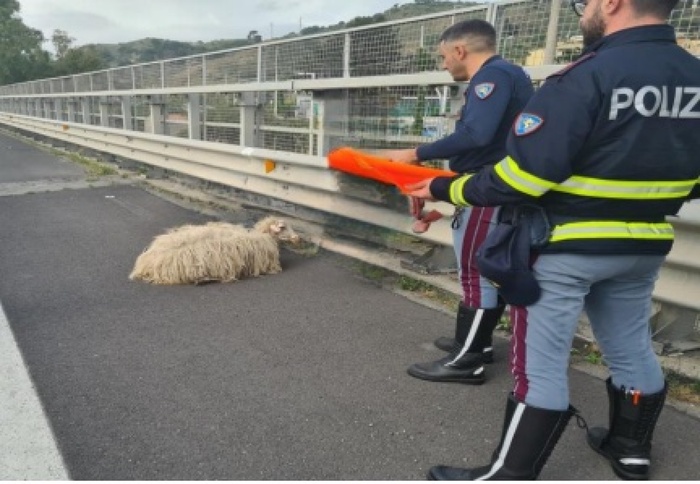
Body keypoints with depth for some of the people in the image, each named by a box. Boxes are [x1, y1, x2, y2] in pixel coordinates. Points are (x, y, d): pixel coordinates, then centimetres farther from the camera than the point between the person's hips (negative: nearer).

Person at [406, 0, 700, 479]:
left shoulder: (587, 76, -20)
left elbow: (523, 175, -24)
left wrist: (446, 189, -12)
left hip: (565, 247, -7)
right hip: (645, 247, 8)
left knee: (540, 363, 2)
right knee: (631, 349, 22)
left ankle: (511, 473, 16)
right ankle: (632, 449, 43)